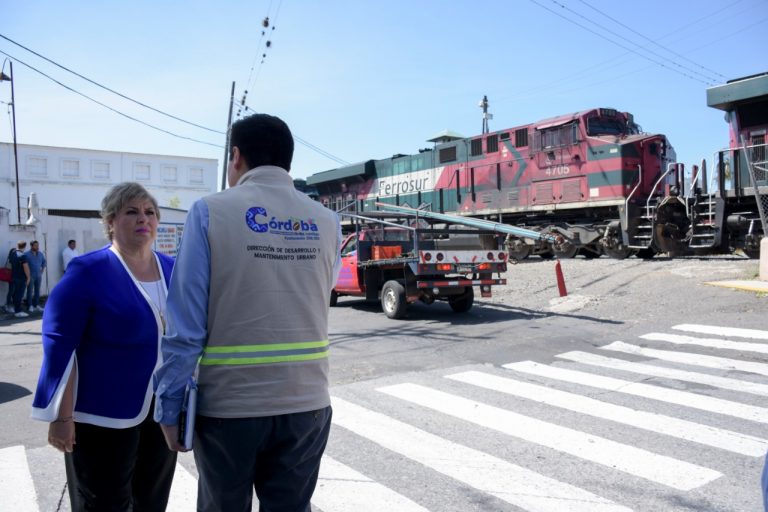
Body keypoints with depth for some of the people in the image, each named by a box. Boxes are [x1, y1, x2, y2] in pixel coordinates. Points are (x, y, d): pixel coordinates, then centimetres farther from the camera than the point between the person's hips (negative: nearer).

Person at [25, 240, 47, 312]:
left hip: (38, 276, 5)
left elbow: (44, 262, 20)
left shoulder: (40, 254, 6)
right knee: (30, 291, -1)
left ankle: (36, 305, 17)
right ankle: (30, 306, 5)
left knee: (37, 291, 10)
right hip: (31, 276, -5)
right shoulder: (27, 254, -11)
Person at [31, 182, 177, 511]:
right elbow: (60, 346, -14)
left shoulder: (172, 270, 4)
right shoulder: (88, 273, -12)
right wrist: (62, 416, -15)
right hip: (105, 415, -5)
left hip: (165, 410, 6)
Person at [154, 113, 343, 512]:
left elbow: (186, 324, -10)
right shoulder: (326, 221, 1)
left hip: (228, 405, -2)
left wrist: (168, 406, -2)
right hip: (307, 403, 3)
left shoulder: (211, 212, -9)